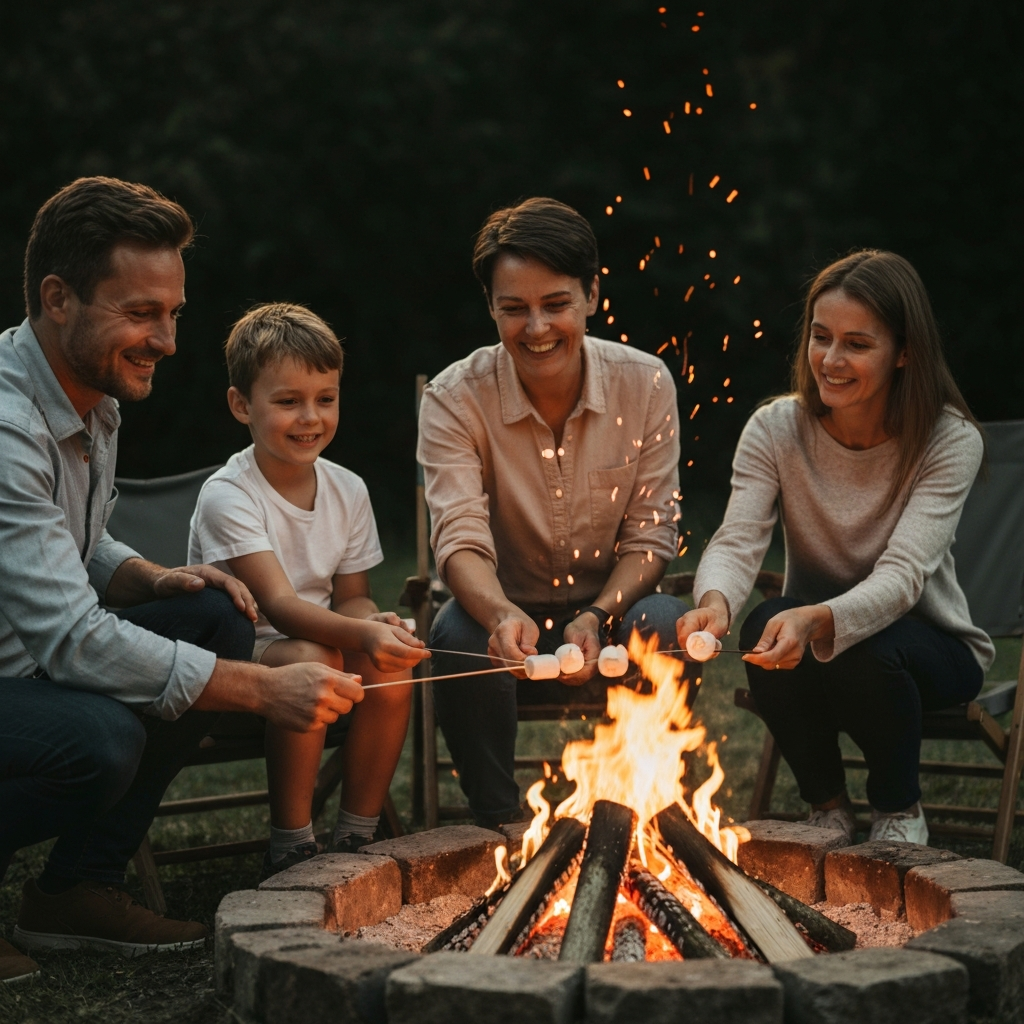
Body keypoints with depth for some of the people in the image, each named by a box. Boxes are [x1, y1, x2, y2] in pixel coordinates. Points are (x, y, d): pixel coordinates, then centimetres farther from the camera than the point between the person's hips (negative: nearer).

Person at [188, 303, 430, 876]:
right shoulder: (228, 497, -18)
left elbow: (349, 597, 7)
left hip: (319, 637, 6)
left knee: (390, 665, -23)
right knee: (310, 661, -35)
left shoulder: (347, 490, 2)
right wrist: (361, 634, -45)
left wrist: (374, 623, -18)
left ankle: (356, 837, -8)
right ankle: (291, 848, -21)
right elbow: (279, 604, -28)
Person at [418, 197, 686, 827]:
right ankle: (500, 823, -14)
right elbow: (460, 538, -23)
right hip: (507, 616, -1)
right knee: (459, 632, -34)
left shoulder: (647, 384, -8)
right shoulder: (455, 399, -13)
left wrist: (597, 620, -25)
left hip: (610, 616, 1)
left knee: (665, 624, -32)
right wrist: (503, 616, -46)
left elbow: (651, 536, -6)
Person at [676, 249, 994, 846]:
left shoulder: (950, 441, -19)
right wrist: (716, 603, -47)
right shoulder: (776, 428, -11)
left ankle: (900, 808, -4)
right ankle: (827, 806, -5)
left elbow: (902, 576, -31)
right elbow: (737, 544, -21)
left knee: (865, 651, -36)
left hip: (931, 646, -2)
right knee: (767, 625, -32)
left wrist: (817, 620, -52)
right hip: (808, 638, 2)